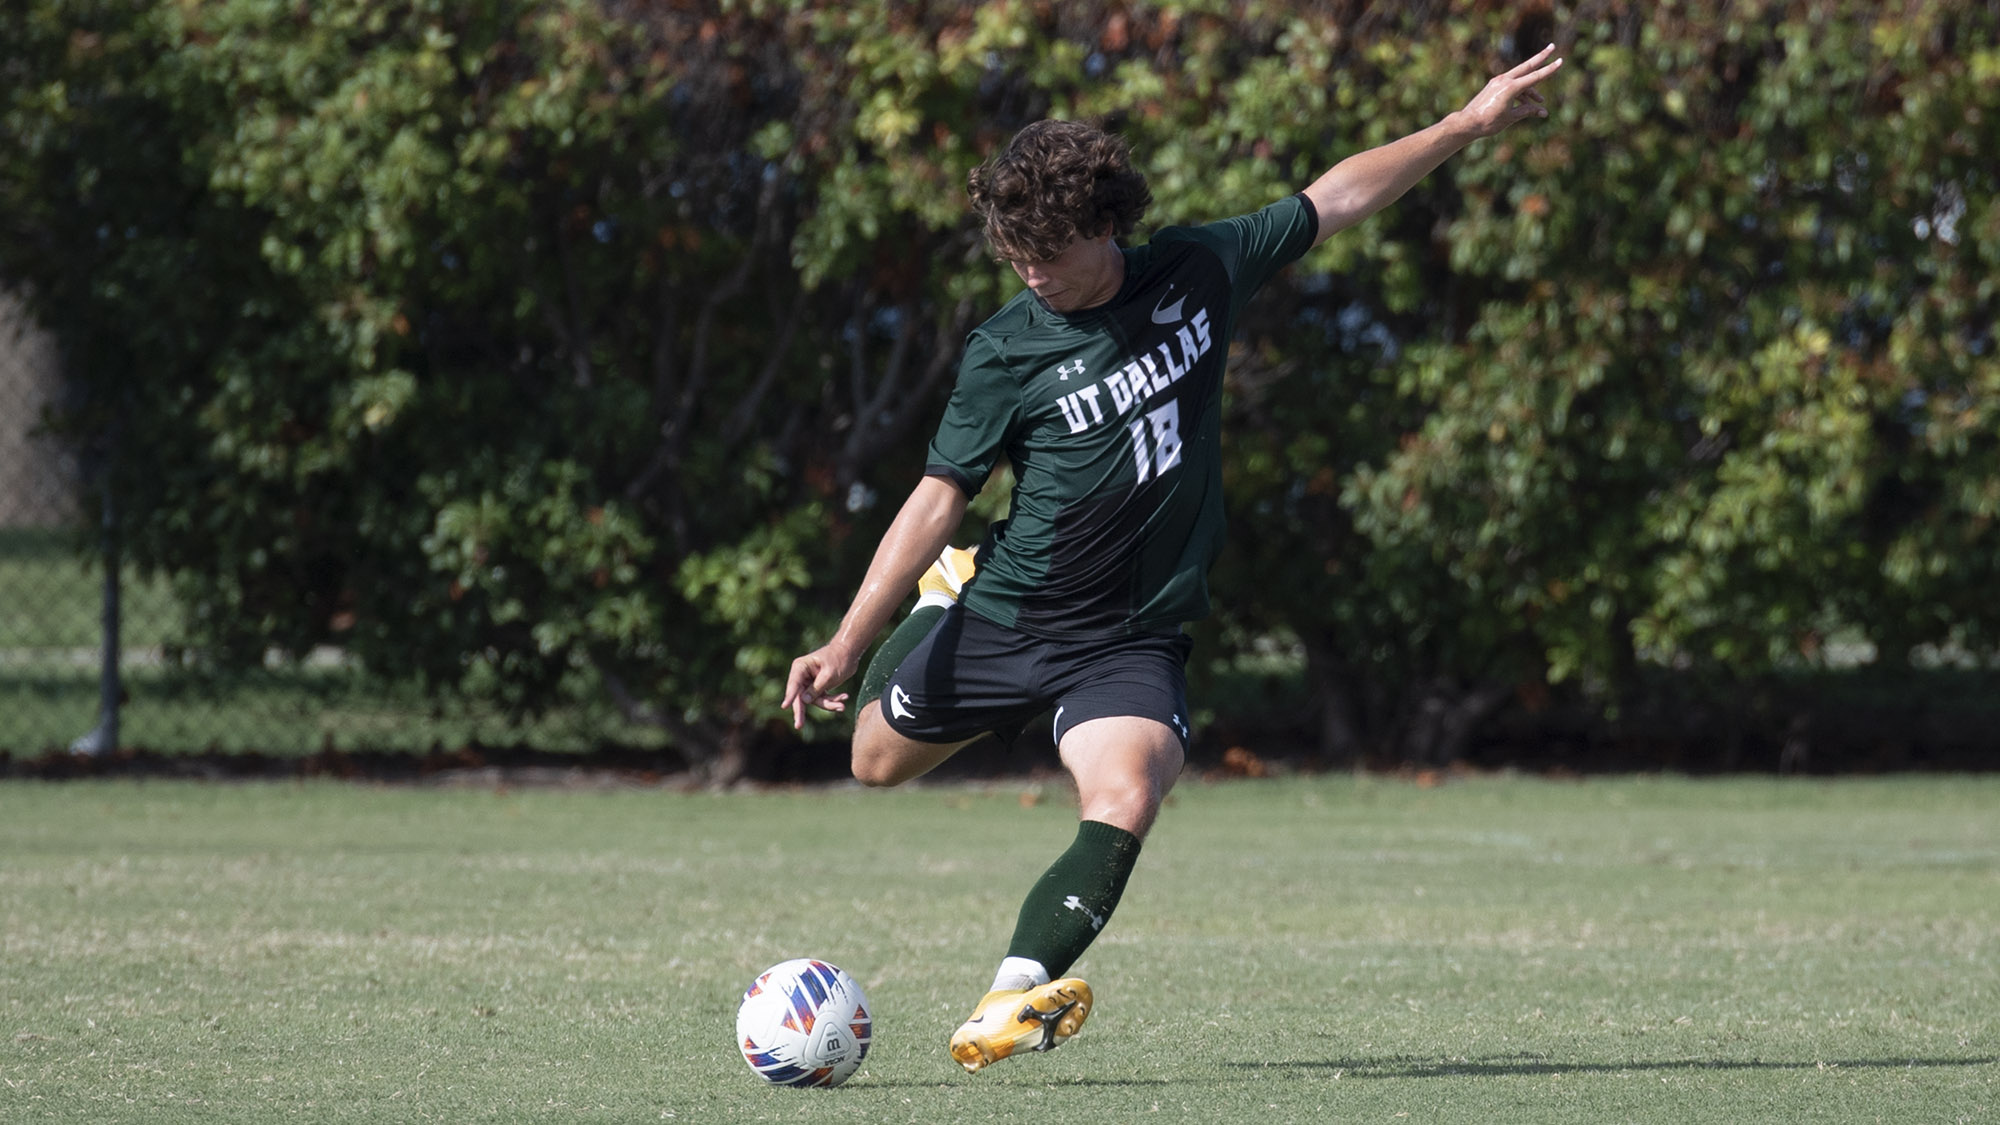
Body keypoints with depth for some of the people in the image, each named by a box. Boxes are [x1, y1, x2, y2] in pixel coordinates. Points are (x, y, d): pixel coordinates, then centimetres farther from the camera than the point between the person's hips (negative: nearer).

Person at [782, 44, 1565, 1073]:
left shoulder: (1197, 272, -5)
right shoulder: (1004, 352, -10)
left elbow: (1335, 200, 7)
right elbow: (938, 498, -7)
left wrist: (1473, 122, 7)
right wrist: (849, 644, -14)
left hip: (1133, 637, 0)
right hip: (1005, 616, 1)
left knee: (1123, 810, -27)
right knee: (877, 760, 19)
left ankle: (1014, 996, -35)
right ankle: (941, 600, 47)